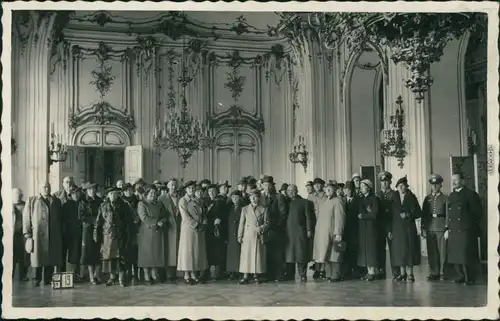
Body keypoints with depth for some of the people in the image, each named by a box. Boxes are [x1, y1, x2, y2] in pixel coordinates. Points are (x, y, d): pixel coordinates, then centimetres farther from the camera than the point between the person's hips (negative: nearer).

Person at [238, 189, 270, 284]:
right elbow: (241, 223, 8)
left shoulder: (264, 209, 7)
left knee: (258, 255, 1)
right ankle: (245, 276, -1)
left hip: (259, 236, 0)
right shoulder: (245, 209, 10)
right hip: (247, 236, 0)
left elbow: (267, 223, 4)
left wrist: (261, 228, -15)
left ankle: (256, 275, 10)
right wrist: (240, 236, 2)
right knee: (246, 255, -3)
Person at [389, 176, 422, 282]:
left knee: (409, 249, -5)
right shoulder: (394, 199, 10)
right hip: (397, 228, 3)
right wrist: (390, 230, 6)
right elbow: (392, 214, 9)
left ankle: (410, 274, 2)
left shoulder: (411, 198, 0)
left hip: (409, 228, -3)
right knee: (399, 250, 3)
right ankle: (402, 273, 12)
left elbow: (419, 213, -1)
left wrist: (408, 215, -16)